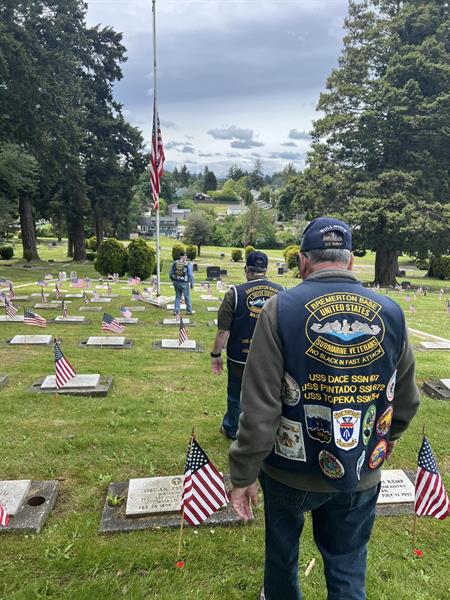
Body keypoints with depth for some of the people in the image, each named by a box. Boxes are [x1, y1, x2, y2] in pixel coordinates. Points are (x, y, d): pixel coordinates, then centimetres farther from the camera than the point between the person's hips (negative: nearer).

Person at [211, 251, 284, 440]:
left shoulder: (235, 293, -14)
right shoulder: (281, 292, -6)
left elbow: (223, 331, -13)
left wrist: (216, 355, 0)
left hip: (240, 359, -1)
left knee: (236, 396, 19)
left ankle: (232, 430, 38)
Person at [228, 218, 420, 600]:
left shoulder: (281, 309, -19)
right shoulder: (391, 313, -7)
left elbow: (259, 407, -20)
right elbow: (406, 400, 4)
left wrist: (243, 474, -8)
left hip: (293, 469, -2)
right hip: (362, 475, 2)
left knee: (282, 545, 26)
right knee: (349, 565, 22)